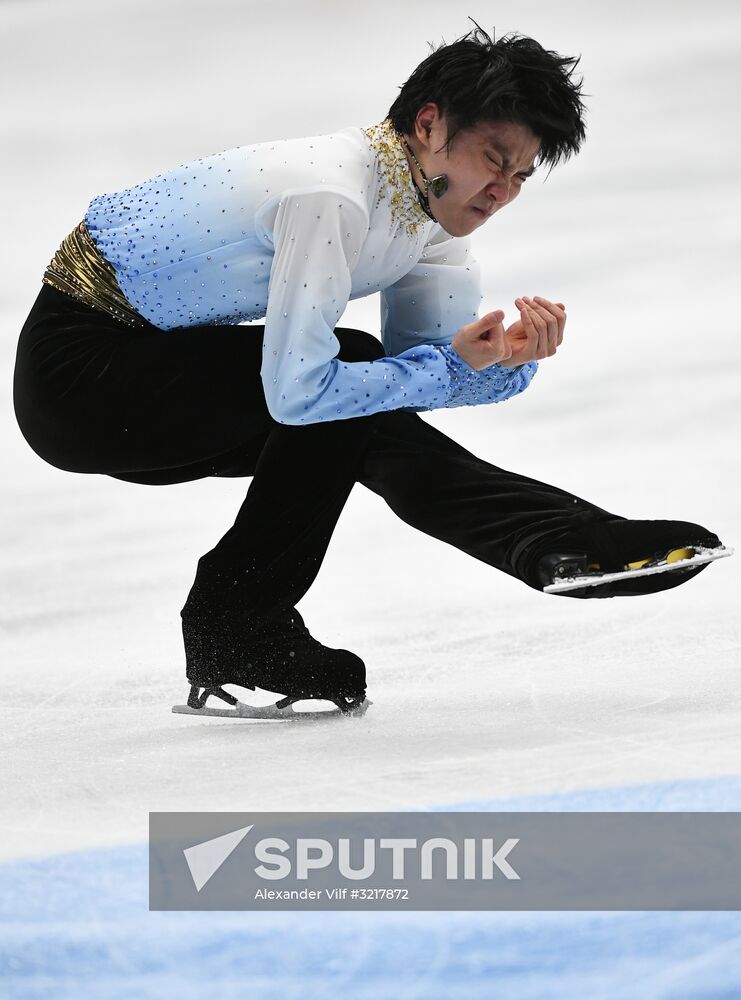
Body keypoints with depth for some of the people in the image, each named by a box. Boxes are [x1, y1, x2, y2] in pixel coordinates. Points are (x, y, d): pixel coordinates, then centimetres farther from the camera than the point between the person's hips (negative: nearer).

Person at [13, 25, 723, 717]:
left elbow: (429, 352, -1)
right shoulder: (332, 195, -30)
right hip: (77, 366, -9)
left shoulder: (433, 211, -1)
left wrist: (508, 359, -22)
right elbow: (297, 391, -32)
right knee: (345, 384, -19)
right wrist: (451, 365, -23)